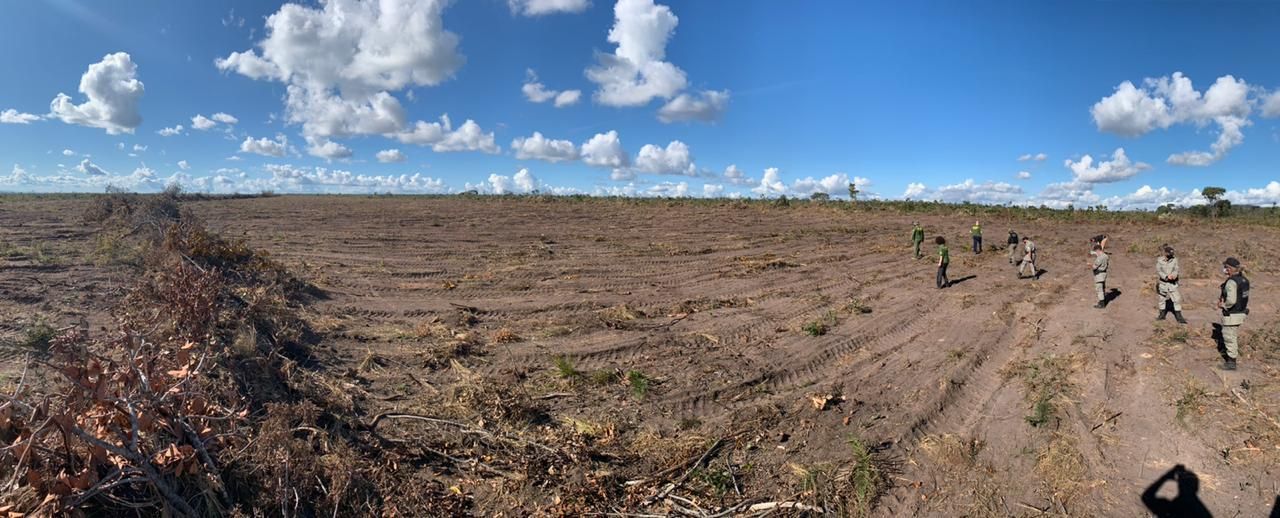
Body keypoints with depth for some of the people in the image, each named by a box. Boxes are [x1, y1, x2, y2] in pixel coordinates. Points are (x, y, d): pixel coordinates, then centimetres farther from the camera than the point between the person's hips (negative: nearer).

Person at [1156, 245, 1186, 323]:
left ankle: (1179, 317, 4)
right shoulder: (1159, 260, -6)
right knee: (1162, 299, 12)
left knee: (1177, 299, -3)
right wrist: (1166, 276, -27)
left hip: (1172, 283, 1)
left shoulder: (1174, 260, -2)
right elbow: (1158, 271, -11)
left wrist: (1173, 275, -27)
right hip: (1163, 283, -1)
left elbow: (1176, 270, -5)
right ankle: (1162, 314, 27)